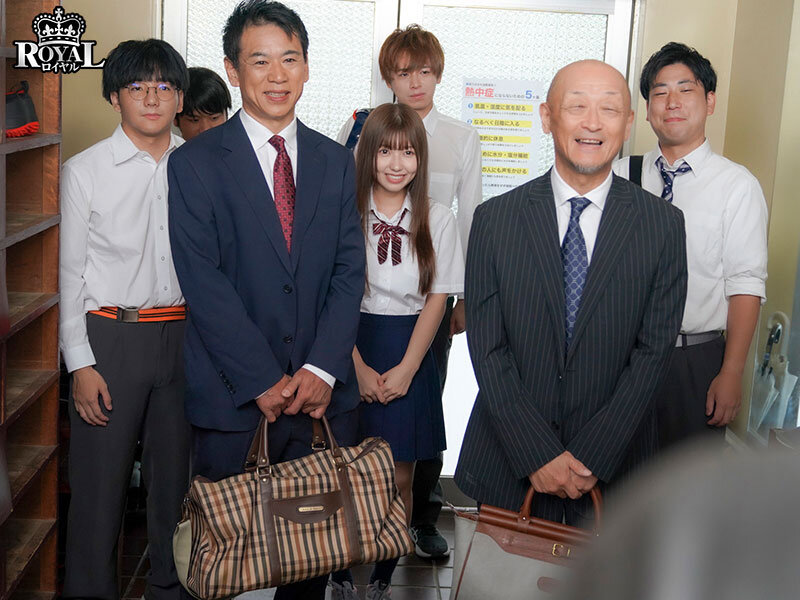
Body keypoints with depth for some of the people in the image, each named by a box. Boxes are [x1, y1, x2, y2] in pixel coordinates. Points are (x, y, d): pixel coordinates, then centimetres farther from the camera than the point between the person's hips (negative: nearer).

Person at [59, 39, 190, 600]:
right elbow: (70, 273, -1)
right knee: (100, 475, 2)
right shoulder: (84, 170, -1)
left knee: (176, 469, 12)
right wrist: (80, 363, -6)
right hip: (111, 337, -2)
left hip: (184, 336, 3)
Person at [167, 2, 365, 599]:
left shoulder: (336, 161, 10)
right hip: (231, 391, -3)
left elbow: (349, 270, 4)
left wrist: (321, 369, -8)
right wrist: (264, 381, -13)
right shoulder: (195, 163, -2)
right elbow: (203, 282, -9)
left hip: (318, 386, 3)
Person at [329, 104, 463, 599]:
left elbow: (437, 300, 0)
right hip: (350, 350, -1)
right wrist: (359, 368, -9)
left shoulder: (438, 220, 0)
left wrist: (405, 369, -7)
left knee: (399, 479, 6)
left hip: (410, 357, 1)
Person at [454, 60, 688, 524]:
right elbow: (488, 351, -5)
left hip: (613, 471, 0)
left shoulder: (663, 224, -2)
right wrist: (537, 455, -12)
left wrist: (591, 459, -12)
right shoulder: (495, 219, -2)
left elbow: (654, 351, -5)